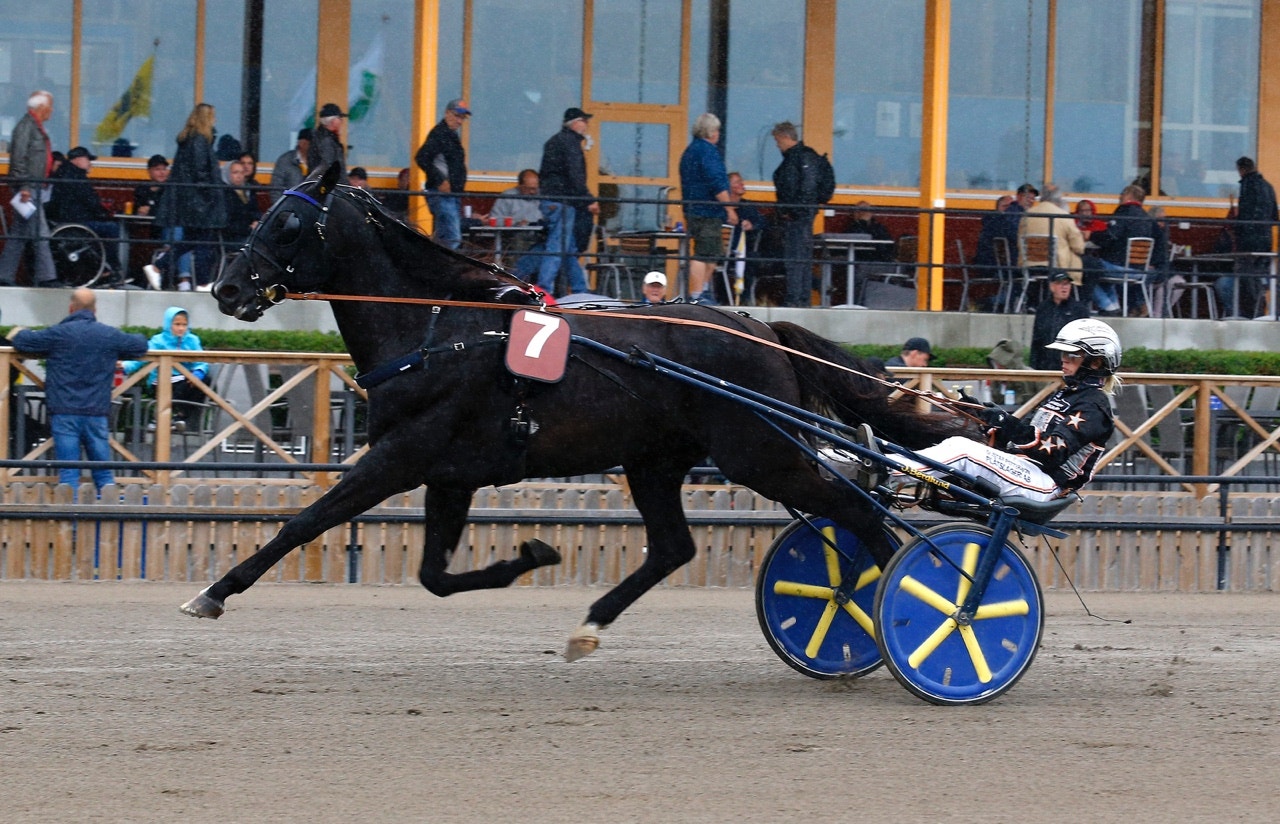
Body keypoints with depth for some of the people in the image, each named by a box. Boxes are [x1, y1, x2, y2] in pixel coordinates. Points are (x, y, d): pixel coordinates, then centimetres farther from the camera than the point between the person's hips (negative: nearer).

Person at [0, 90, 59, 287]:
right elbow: (19, 157, -18)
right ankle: (46, 276, -9)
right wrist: (23, 186, -21)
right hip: (28, 187, -10)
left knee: (19, 234, 10)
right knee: (40, 233, -9)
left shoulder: (36, 127, 18)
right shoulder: (26, 125, -11)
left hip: (33, 188, 10)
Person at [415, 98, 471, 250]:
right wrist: (440, 180, -21)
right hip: (442, 194, -10)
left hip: (452, 195, 10)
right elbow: (421, 158, -21)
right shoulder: (439, 133, -10)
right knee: (452, 238, -18)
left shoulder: (451, 135, 19)